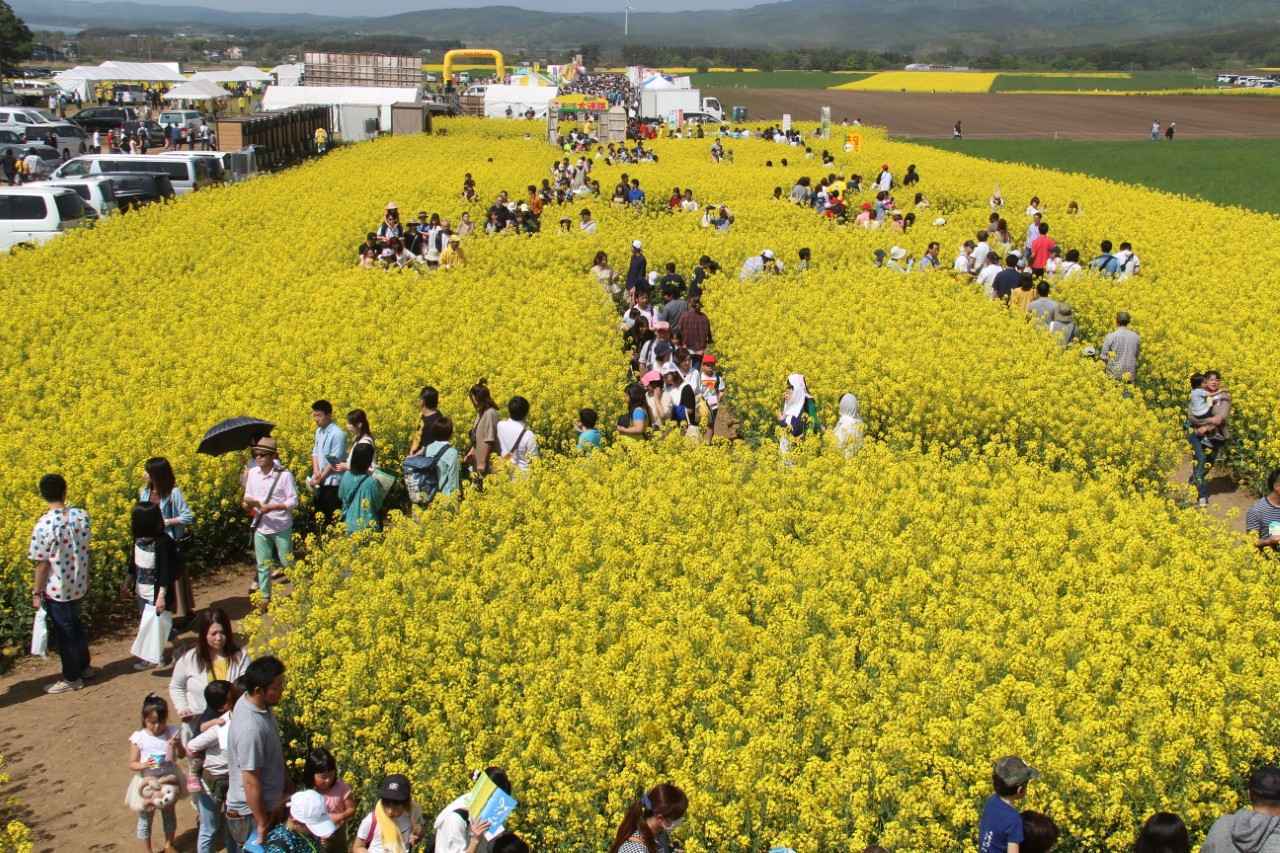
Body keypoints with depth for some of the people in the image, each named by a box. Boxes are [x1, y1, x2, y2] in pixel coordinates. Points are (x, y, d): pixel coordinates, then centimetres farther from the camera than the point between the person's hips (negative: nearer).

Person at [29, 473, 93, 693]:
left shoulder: (43, 526, -24)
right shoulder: (82, 515, -8)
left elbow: (42, 564, -17)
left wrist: (36, 593, -5)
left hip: (57, 590, -5)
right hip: (79, 585, 6)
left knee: (64, 632, 10)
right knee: (75, 625, 25)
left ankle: (71, 679, 23)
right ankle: (84, 667, 39)